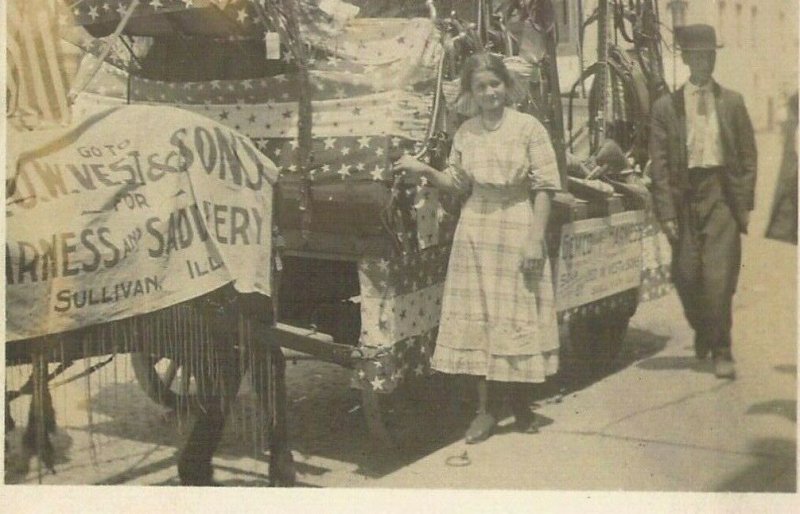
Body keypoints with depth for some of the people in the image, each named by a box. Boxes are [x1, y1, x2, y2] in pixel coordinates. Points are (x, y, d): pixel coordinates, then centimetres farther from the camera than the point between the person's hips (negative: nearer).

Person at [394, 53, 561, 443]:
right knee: (478, 319, 4)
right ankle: (487, 407, 14)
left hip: (517, 230, -3)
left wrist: (535, 238, -12)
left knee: (517, 318, 3)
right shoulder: (465, 133, 9)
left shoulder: (528, 128, -3)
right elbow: (457, 183, 13)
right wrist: (424, 171, -3)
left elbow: (543, 188, -5)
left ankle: (520, 404, 19)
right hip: (475, 231, 4)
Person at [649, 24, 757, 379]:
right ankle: (701, 330, 34)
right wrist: (666, 213, -5)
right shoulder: (665, 107, 3)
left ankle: (721, 350, 6)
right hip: (684, 195, 0)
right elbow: (659, 165, 0)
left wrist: (745, 203, 2)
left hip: (722, 193, 0)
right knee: (686, 276, 5)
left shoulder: (732, 102, 7)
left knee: (719, 276, -7)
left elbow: (748, 155, 9)